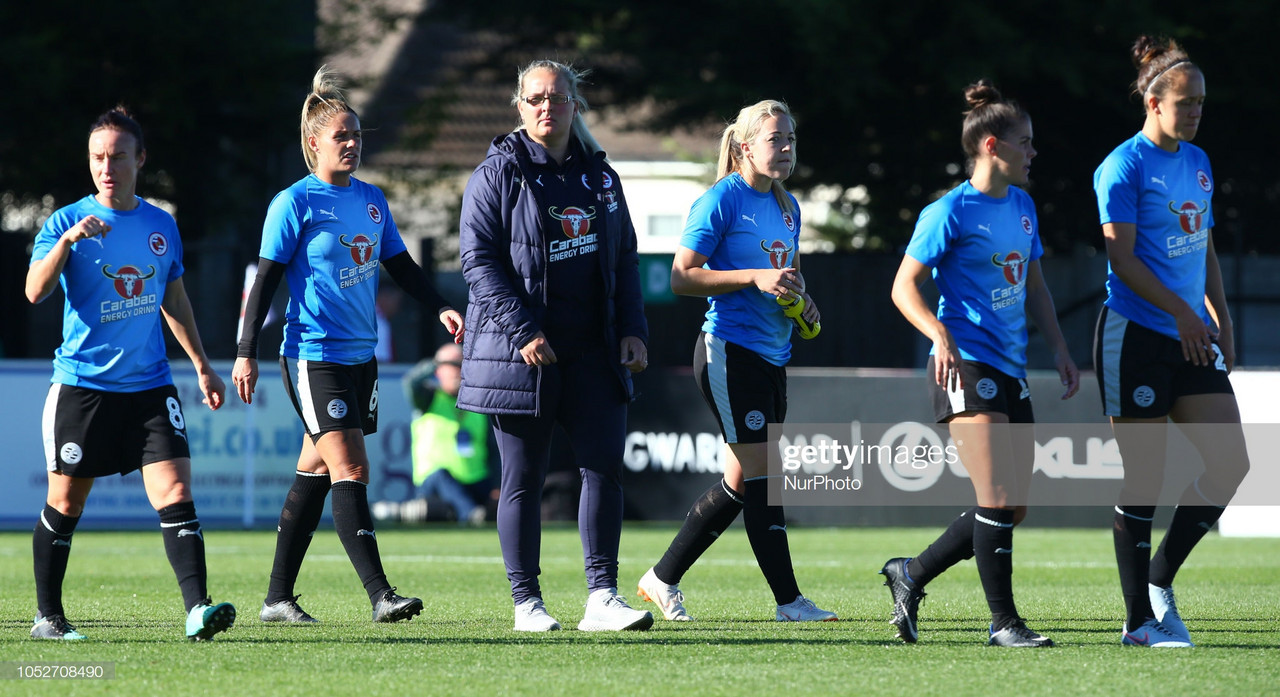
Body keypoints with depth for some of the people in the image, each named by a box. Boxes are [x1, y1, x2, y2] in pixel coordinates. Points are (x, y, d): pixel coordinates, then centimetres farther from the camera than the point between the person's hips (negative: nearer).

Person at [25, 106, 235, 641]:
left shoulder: (162, 226, 10)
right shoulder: (67, 221, -3)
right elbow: (35, 292, -17)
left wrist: (202, 366, 25)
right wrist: (67, 240, -31)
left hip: (151, 385, 3)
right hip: (82, 385, -3)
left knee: (175, 494, -11)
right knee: (65, 505, 5)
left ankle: (197, 609, -17)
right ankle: (48, 616, 19)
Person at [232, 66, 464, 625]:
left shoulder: (371, 200, 12)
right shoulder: (294, 204, -7)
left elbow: (401, 265, 21)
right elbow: (266, 279, -7)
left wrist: (441, 308, 7)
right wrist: (246, 353, -9)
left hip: (360, 356, 7)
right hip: (313, 357, -7)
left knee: (315, 473, 10)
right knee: (350, 468, -15)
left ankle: (278, 598, 17)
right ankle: (380, 595, -21)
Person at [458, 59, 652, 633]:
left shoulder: (599, 177, 13)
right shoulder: (498, 174, -2)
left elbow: (624, 260, 18)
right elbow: (479, 259, -8)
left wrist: (633, 330, 4)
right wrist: (523, 329, -18)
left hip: (592, 350, 4)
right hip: (520, 352, -4)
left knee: (604, 466, -5)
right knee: (522, 479, 1)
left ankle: (602, 597, -3)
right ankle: (526, 602, 10)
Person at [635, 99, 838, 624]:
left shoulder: (787, 206, 14)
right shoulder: (722, 200, -10)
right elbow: (681, 277, -14)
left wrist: (802, 303, 6)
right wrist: (755, 277, -21)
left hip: (772, 355, 9)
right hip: (729, 350, -9)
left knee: (741, 482, 9)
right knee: (761, 475, -9)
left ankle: (662, 580, 20)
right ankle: (788, 600, -6)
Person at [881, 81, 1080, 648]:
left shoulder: (1022, 206, 15)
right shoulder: (951, 211, -8)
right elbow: (904, 286, -8)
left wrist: (1059, 348, 13)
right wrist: (941, 335, -23)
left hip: (1010, 370, 8)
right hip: (965, 367, -8)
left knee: (1013, 508, 7)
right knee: (997, 499, -13)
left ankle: (911, 574, 23)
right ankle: (1003, 622, -6)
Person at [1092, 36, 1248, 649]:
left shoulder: (1197, 163, 14)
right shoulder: (1125, 166, -9)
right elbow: (1122, 255, -14)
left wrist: (1221, 321, 15)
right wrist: (1181, 312, -20)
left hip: (1191, 338, 7)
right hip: (1134, 338, -7)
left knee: (1230, 463, -3)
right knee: (1145, 478, -4)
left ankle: (1160, 578, 13)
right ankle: (1139, 620, 4)